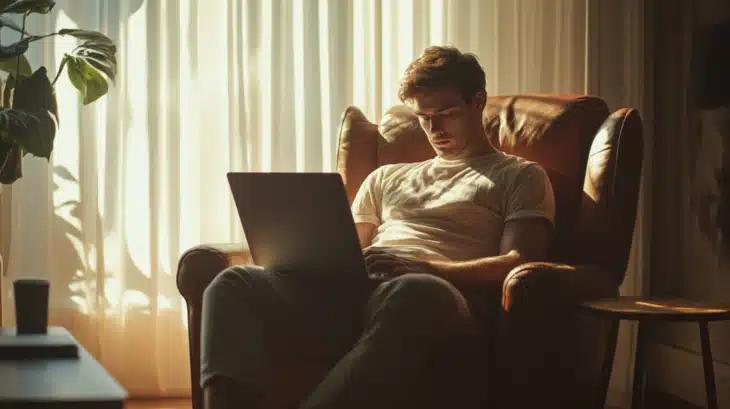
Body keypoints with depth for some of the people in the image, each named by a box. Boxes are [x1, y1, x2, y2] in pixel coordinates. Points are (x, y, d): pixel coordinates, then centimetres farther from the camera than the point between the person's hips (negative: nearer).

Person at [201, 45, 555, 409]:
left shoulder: (519, 176, 19)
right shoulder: (387, 178, 35)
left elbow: (521, 263, 3)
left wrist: (424, 266, -12)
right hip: (352, 292, 5)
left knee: (415, 294, -44)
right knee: (235, 283, -23)